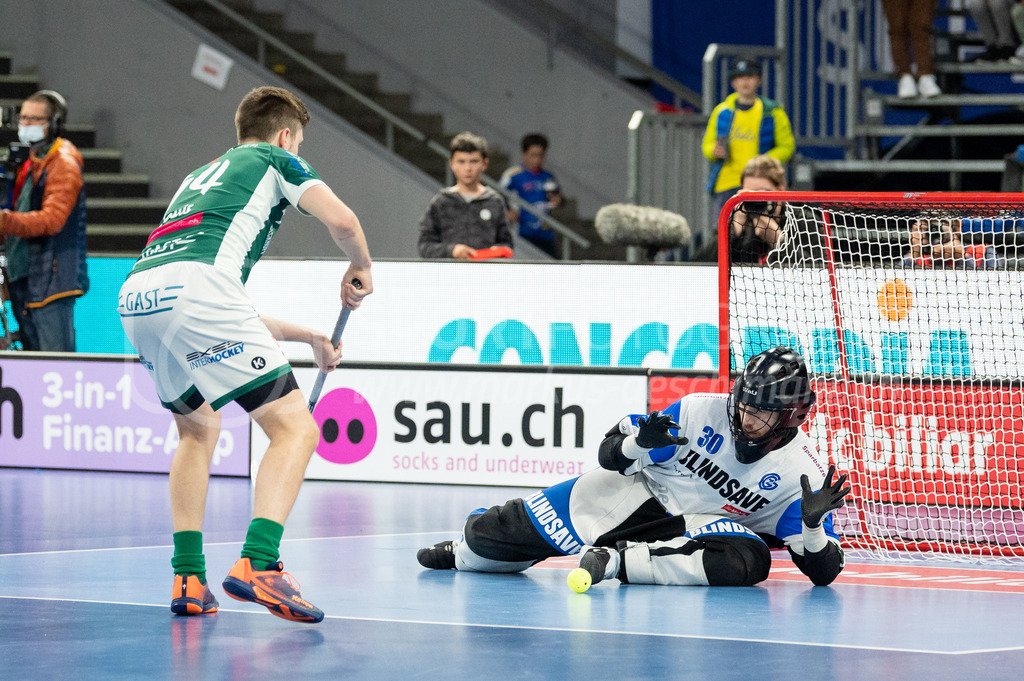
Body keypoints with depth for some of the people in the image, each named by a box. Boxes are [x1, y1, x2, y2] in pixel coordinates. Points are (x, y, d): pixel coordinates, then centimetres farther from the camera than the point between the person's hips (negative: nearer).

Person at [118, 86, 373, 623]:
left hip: (134, 297, 7)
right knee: (294, 427, -4)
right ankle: (258, 563, -25)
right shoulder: (274, 161, 21)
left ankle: (187, 578, 17)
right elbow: (342, 221, 3)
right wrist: (359, 268, 24)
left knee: (198, 428, 29)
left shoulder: (200, 176, 40)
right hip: (192, 288, -7)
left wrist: (306, 336, 49)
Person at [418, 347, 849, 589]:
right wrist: (638, 442, -29)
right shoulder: (702, 411, -14)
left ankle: (619, 561, -26)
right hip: (641, 492, 1)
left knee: (747, 562, -38)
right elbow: (611, 454, -6)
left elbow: (824, 570, -15)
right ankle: (470, 548, 34)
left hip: (703, 523, -1)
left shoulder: (799, 474, -16)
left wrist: (813, 522, -36)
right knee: (495, 534, -5)